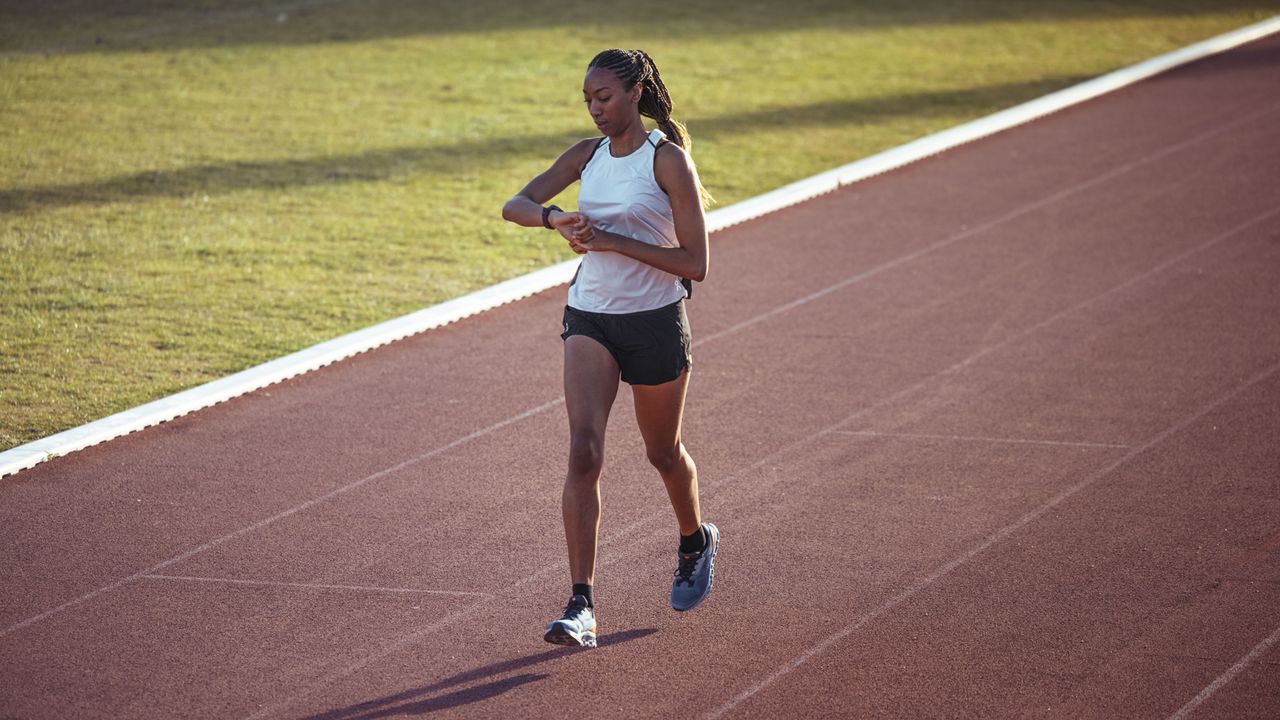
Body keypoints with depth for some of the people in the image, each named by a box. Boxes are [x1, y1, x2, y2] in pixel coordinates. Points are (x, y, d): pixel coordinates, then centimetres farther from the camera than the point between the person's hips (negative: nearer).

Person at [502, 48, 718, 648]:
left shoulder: (668, 160, -12)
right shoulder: (588, 155, 4)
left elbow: (693, 263, -16)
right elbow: (516, 205, 0)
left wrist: (612, 241, -22)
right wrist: (556, 218, -22)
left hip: (655, 324, -3)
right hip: (590, 321, 3)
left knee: (662, 452, 16)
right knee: (583, 453, -14)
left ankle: (695, 541, 49)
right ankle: (581, 606, -17)